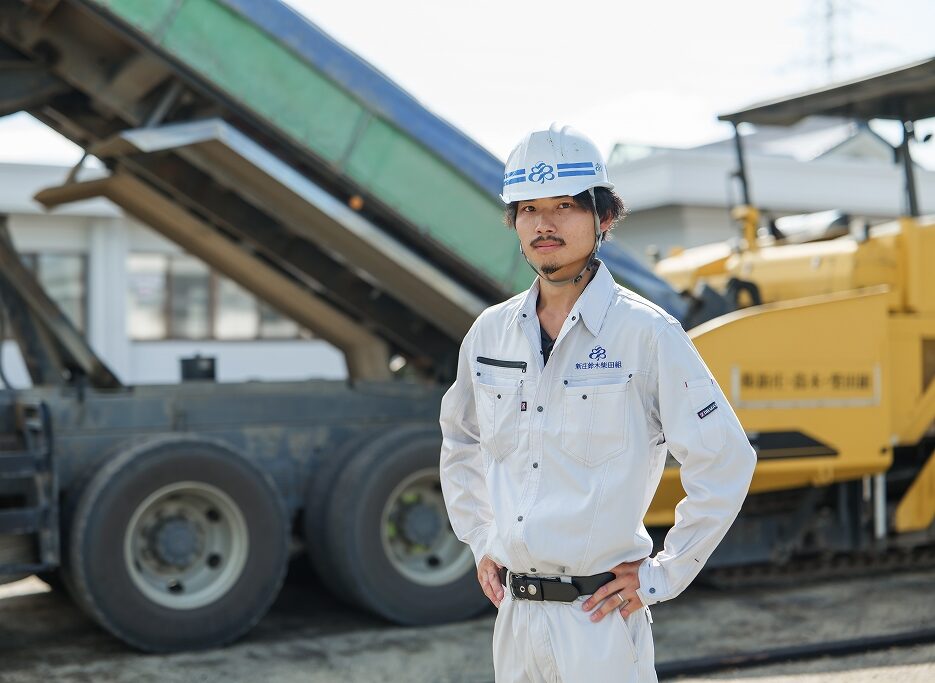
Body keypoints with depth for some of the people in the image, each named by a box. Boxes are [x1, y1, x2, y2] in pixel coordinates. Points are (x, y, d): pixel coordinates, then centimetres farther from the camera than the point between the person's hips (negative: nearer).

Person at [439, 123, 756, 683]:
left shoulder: (647, 333, -10)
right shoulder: (490, 333, 5)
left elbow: (727, 463, -9)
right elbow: (460, 443, 21)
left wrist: (663, 576, -8)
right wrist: (481, 544, 13)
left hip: (602, 616, -5)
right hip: (514, 614, 5)